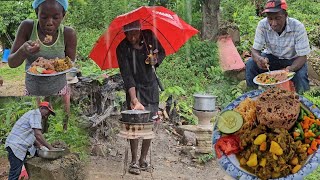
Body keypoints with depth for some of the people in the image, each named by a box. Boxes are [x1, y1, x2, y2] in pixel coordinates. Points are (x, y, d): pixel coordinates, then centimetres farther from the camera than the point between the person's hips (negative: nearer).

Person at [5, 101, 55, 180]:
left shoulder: (33, 114, 22)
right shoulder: (36, 113, -9)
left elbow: (33, 136, 22)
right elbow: (38, 135, -20)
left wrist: (40, 146, 9)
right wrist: (50, 148, -14)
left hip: (20, 146, 11)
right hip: (16, 146, -11)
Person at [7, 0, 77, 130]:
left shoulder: (68, 34, -17)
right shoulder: (27, 27, -16)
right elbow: (11, 63, -14)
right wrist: (23, 50, -36)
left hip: (59, 93, 0)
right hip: (32, 93, 1)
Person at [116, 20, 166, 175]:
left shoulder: (149, 37, -8)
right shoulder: (122, 49, -17)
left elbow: (162, 52, 11)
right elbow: (127, 75, -25)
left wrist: (156, 60, -13)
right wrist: (134, 100, -34)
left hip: (151, 86, 3)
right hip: (134, 88, -3)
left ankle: (143, 158, 16)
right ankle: (134, 161, 0)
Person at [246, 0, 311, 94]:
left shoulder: (298, 27, -26)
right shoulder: (262, 25, -21)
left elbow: (302, 56, -22)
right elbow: (255, 50, -17)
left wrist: (291, 68, -44)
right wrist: (259, 59, -43)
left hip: (292, 59, -2)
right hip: (271, 57, 2)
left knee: (301, 76, -31)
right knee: (250, 64, -24)